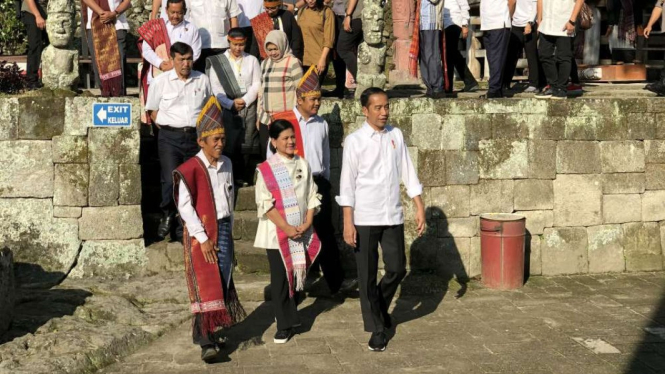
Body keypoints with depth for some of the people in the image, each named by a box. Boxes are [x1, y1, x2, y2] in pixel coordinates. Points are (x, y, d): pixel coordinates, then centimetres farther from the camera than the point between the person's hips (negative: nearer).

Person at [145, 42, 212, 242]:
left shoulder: (203, 80, 10)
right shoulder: (160, 82, 3)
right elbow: (153, 111, 10)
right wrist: (167, 127, -2)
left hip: (196, 137, 3)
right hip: (170, 137, -2)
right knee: (171, 181, -15)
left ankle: (183, 229, 14)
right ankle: (167, 216, 11)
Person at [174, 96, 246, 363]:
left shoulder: (226, 164, 8)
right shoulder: (190, 169, -12)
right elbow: (185, 207, -14)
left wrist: (229, 229, 15)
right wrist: (203, 238, -15)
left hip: (224, 229, 6)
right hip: (201, 233, -6)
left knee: (223, 283, 5)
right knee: (205, 285, -9)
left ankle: (208, 330, 20)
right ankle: (206, 342, -9)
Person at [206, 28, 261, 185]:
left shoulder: (252, 60, 10)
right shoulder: (217, 61, 4)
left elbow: (256, 84, 5)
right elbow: (215, 88, -2)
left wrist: (244, 100, -9)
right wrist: (231, 103, -13)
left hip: (249, 107, 2)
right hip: (228, 108, -1)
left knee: (245, 143, 0)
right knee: (229, 143, -6)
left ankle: (241, 175, 9)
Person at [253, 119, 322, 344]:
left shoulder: (303, 165, 7)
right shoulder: (266, 170, -6)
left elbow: (312, 197, 7)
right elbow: (266, 204, -11)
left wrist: (307, 224, -6)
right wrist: (287, 228, -15)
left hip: (302, 233, 4)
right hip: (277, 233, -4)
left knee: (296, 274, 10)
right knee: (280, 279, 1)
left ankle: (288, 315, 27)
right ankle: (285, 325, 10)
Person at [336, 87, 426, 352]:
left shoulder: (396, 136, 5)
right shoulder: (355, 140, -6)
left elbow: (408, 172, 9)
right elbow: (347, 183, -6)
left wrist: (420, 208, 6)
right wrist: (348, 223, -10)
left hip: (392, 216, 3)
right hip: (365, 218, -3)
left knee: (397, 269, 5)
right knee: (368, 276, 4)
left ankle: (380, 307, 34)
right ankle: (377, 329, 19)